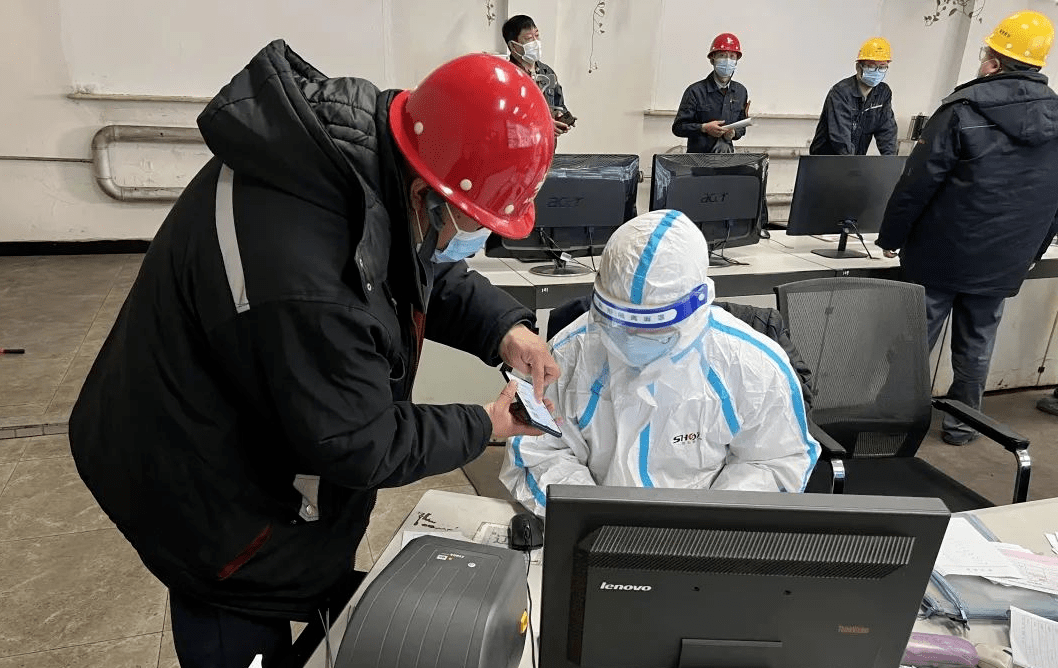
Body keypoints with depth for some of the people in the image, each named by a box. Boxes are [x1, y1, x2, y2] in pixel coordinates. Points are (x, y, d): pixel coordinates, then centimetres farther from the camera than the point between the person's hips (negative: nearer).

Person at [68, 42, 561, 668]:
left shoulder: (373, 147, -15)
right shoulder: (302, 281, -42)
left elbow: (428, 271, 2)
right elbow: (357, 447, -28)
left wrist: (503, 327, -13)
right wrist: (483, 426, -15)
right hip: (207, 496, -8)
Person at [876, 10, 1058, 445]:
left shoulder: (964, 109, -12)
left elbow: (918, 182, -13)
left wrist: (891, 236, -3)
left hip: (941, 253, -4)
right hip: (1003, 262, 5)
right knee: (976, 346, 15)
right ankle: (961, 423, 26)